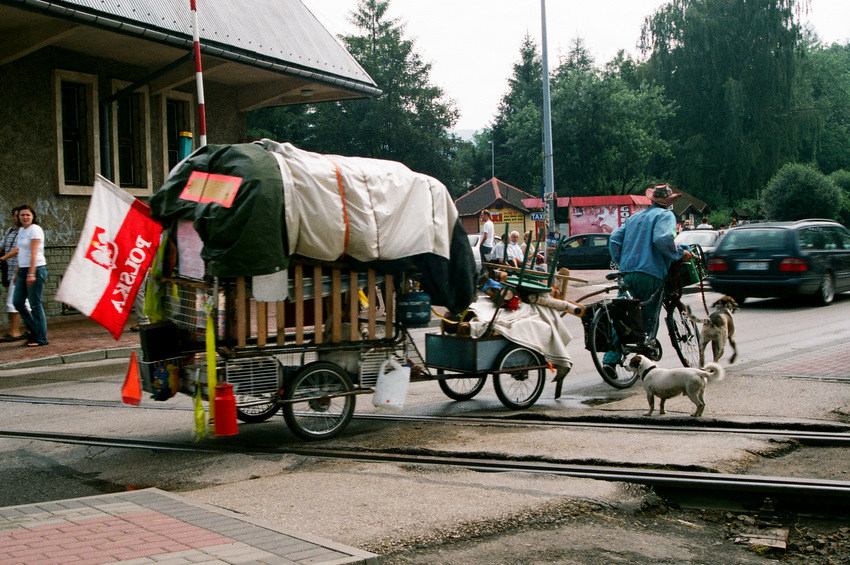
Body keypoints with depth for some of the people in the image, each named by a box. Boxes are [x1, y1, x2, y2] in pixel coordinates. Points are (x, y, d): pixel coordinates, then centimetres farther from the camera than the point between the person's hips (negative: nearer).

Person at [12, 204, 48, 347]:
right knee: (18, 302, 7)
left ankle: (41, 338, 3)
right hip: (23, 270, 9)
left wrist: (31, 274, -23)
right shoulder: (21, 231, 16)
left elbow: (34, 253, -17)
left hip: (36, 269, -9)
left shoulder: (35, 230, -10)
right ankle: (34, 331, 19)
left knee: (35, 305, -5)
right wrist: (17, 273, 21)